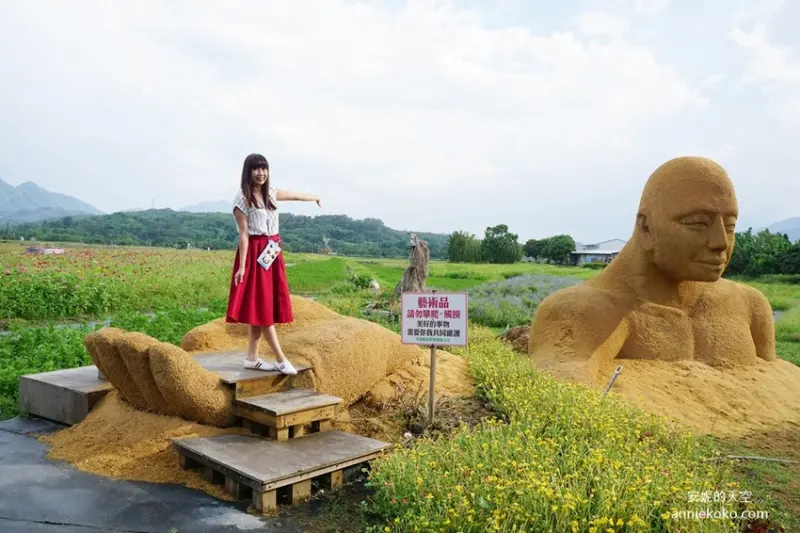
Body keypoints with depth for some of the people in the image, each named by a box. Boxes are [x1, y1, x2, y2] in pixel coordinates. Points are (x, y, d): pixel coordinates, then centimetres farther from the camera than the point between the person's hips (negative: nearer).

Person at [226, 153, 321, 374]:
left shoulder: (271, 193, 11)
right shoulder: (242, 198, -8)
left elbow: (293, 195, 31)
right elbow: (243, 234, -13)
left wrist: (313, 197, 48)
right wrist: (242, 266, -18)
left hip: (273, 253, 8)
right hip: (254, 254, -7)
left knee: (266, 306, 8)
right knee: (261, 307, -5)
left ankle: (252, 357, 17)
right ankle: (281, 359, -3)